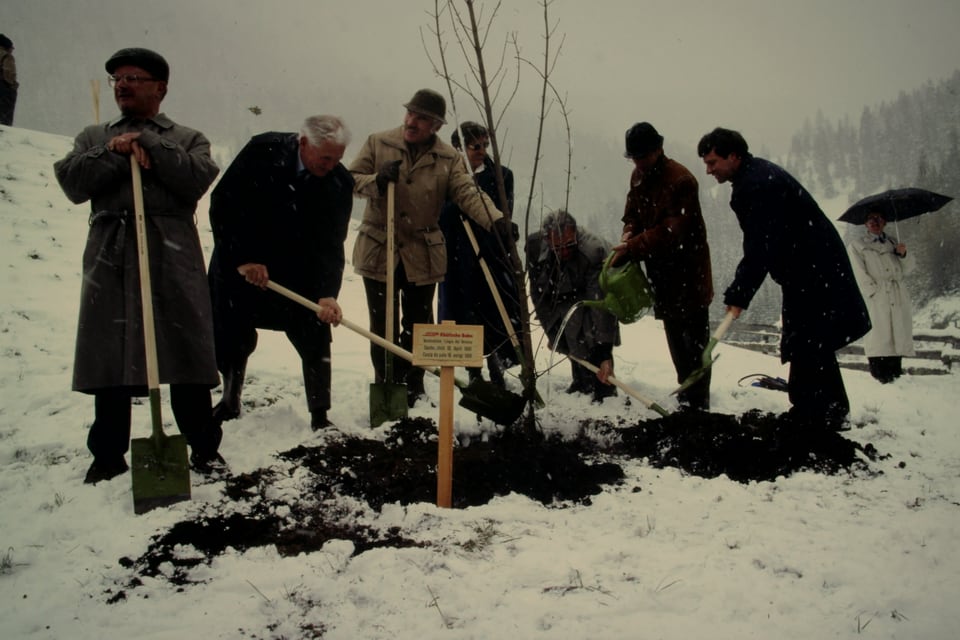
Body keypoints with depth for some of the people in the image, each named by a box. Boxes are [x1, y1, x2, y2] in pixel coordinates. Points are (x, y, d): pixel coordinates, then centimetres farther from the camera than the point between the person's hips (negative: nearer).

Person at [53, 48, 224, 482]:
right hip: (109, 259, 2)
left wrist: (148, 144, -7)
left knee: (185, 355, -2)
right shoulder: (93, 137, 22)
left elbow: (197, 179, -6)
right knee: (108, 358, 3)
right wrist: (117, 152, -8)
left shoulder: (188, 139, 15)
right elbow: (72, 182, 4)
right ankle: (108, 453, 14)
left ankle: (204, 447, 8)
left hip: (172, 259, -2)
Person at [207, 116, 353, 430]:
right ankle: (230, 398, 33)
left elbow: (331, 244, -18)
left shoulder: (340, 182, -15)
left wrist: (327, 294, -31)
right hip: (237, 263, 0)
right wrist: (242, 259, -20)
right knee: (229, 336, 9)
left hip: (298, 273, 1)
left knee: (314, 338, -7)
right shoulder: (263, 151, -19)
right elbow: (222, 204, -16)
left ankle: (320, 416, 0)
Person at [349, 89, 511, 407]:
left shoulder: (448, 158, 1)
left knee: (418, 327, 10)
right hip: (378, 250, -1)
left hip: (423, 255, 1)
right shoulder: (378, 143, 0)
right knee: (382, 326, 5)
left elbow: (467, 192, -10)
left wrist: (495, 218, -28)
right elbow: (350, 179, 2)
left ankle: (413, 389, 23)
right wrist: (377, 181, -19)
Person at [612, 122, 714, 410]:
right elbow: (632, 215, 12)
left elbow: (670, 231, -26)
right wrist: (627, 240, -9)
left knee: (694, 337, -4)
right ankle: (687, 390, 31)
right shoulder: (639, 176, 7)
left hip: (688, 270, -8)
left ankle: (697, 403, 0)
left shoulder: (680, 180, -21)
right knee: (674, 334, 17)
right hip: (661, 269, 9)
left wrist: (632, 248, -26)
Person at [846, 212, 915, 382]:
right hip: (876, 299, -5)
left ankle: (895, 373, 6)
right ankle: (879, 375, -9)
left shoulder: (893, 242, 22)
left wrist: (904, 254, -3)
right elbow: (859, 273, -3)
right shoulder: (857, 245, 8)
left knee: (899, 336, 1)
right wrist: (874, 291, -13)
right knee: (878, 336, -10)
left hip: (899, 298, 5)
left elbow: (907, 269, 17)